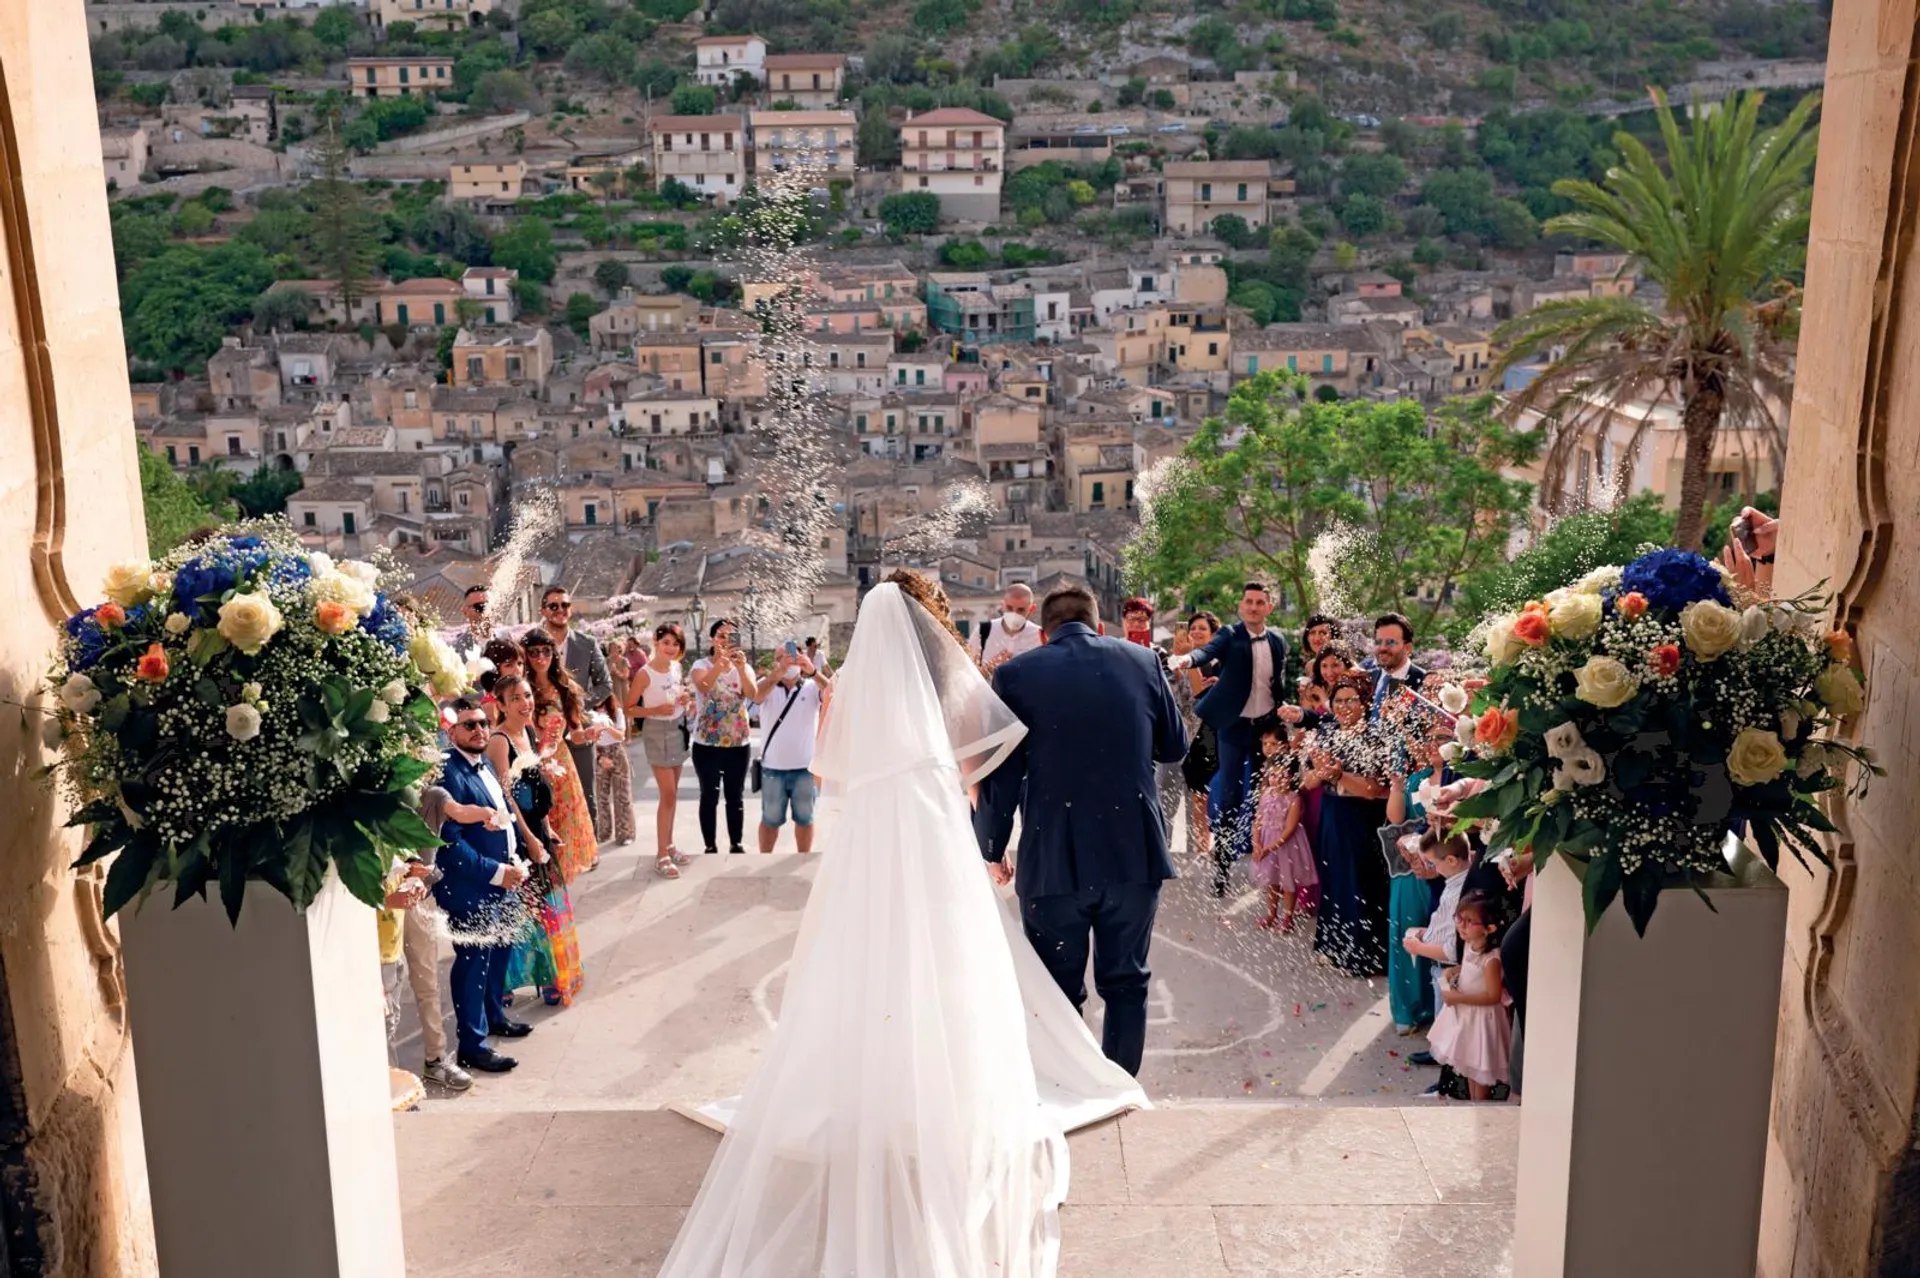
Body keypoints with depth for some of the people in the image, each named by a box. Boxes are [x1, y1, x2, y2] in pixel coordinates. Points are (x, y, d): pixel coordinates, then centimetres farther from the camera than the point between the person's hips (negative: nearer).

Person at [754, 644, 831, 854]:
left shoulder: (813, 687, 0)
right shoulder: (768, 685, -1)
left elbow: (831, 691, -21)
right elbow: (757, 694, -24)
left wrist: (813, 671, -42)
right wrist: (779, 671, -44)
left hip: (805, 767, 1)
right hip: (773, 767, -1)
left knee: (804, 818, 12)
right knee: (770, 819, 11)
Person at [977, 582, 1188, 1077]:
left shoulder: (1015, 674, -4)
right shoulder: (1143, 662, 3)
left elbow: (1001, 773, -5)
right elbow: (1175, 747, 14)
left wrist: (993, 849, 7)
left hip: (1053, 862, -2)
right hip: (1135, 855, 2)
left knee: (1058, 994, 10)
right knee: (1126, 984, 15)